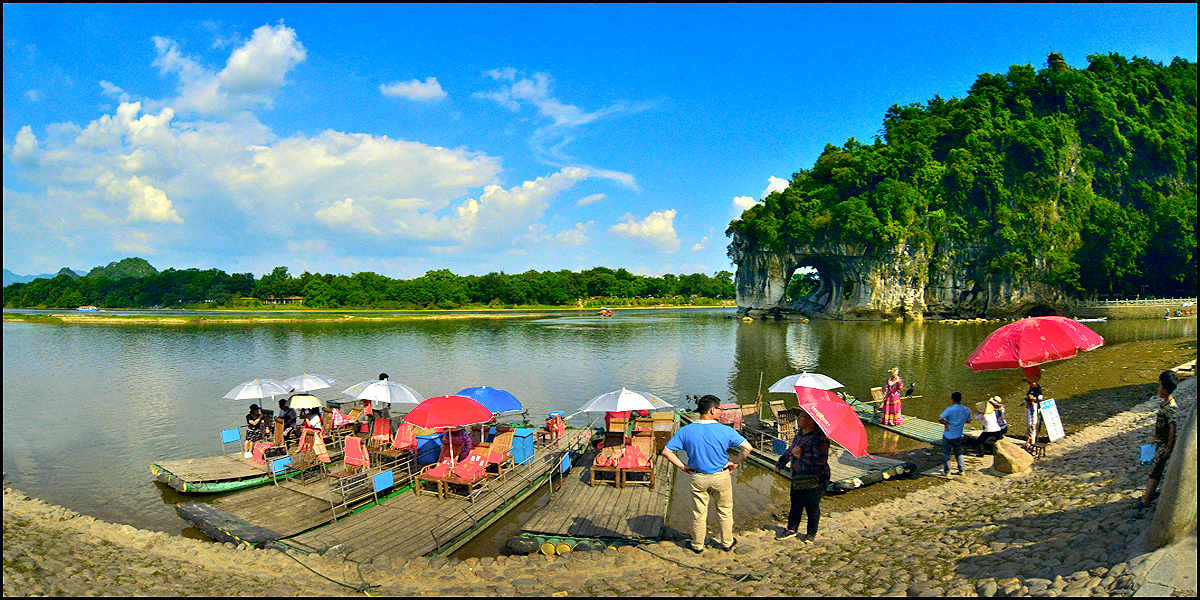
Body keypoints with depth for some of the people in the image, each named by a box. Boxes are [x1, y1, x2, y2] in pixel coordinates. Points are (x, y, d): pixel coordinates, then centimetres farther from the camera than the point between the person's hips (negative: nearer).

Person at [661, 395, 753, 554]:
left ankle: (697, 545, 31)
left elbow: (666, 451, -11)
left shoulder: (685, 431, -11)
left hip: (698, 478, 1)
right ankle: (727, 542, 34)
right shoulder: (725, 431, -16)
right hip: (721, 477, -1)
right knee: (725, 511, 19)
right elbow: (747, 448, -17)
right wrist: (735, 463, -3)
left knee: (698, 513, 16)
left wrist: (682, 466, -3)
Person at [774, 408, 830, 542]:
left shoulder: (819, 437, -20)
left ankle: (811, 534, 24)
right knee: (796, 505, 16)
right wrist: (781, 463, 36)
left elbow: (821, 459, -28)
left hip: (813, 480, -8)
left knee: (812, 507, 7)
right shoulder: (800, 434, 8)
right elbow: (791, 449, 26)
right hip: (798, 478, 8)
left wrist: (801, 456, -24)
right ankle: (791, 529, 30)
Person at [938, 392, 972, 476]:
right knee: (959, 453, 22)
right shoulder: (967, 410, -7)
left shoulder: (949, 409, -21)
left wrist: (946, 424, -12)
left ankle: (947, 471, 19)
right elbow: (968, 420, 10)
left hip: (948, 435, -4)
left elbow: (939, 419, -27)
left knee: (946, 453, 10)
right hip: (958, 436, 5)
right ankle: (962, 470, 27)